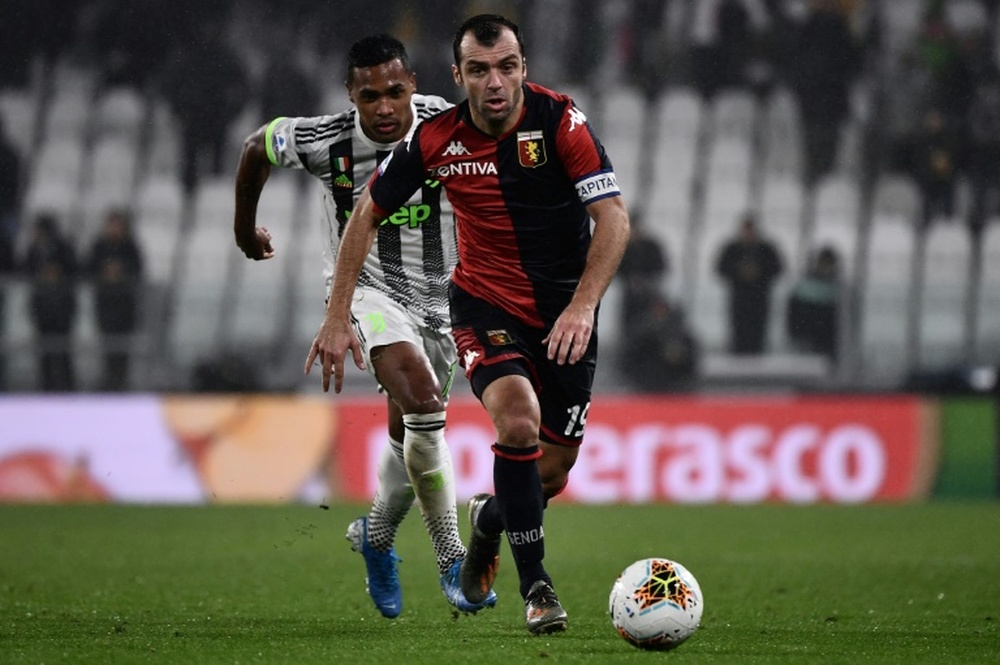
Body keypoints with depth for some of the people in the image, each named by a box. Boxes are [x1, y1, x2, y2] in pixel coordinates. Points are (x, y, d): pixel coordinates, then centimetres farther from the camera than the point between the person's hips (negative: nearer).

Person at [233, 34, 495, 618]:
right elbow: (258, 148, 4)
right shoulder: (326, 142, -17)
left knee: (411, 429, 14)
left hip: (442, 288, 3)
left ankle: (377, 537, 44)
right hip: (366, 286, -3)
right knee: (422, 400, -28)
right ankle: (452, 560, -23)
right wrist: (246, 229, 19)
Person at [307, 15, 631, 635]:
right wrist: (339, 316, -1)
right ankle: (536, 585, -17)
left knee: (552, 475, 5)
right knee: (518, 419, -28)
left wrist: (582, 306, -36)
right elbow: (367, 216, 3)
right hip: (484, 300, 0)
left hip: (564, 314, 0)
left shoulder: (560, 120, -18)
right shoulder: (435, 138, -11)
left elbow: (613, 218, -22)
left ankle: (490, 518, 41)